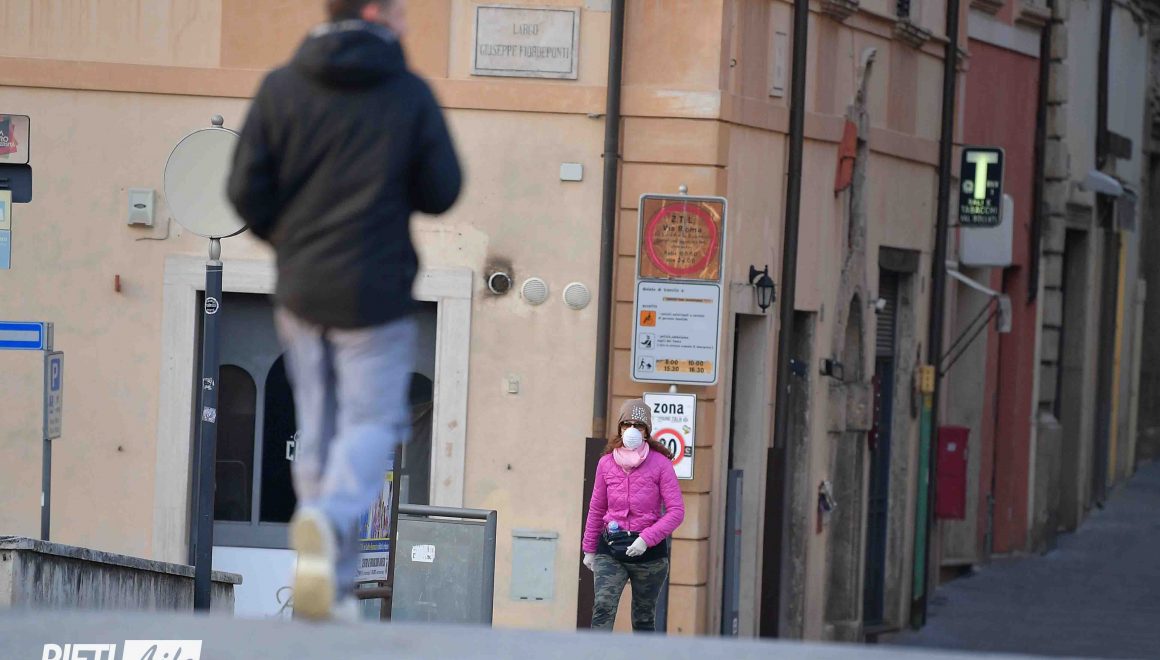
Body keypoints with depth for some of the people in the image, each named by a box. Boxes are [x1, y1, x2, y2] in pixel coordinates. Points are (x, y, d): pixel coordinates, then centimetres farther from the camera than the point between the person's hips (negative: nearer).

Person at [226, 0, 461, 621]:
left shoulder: (280, 88, -1)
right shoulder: (411, 94, -7)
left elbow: (245, 190, -3)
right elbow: (442, 192, -3)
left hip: (300, 290, 3)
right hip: (376, 291, -3)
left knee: (318, 427, 12)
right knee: (372, 420, 3)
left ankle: (335, 584, 13)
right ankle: (330, 517, -28)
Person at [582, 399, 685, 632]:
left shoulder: (660, 463, -5)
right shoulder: (606, 463, 4)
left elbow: (676, 510, -8)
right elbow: (596, 509, 15)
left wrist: (646, 539, -18)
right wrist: (589, 549, 17)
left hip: (648, 550, -1)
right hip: (610, 547, 1)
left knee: (643, 619, 8)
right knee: (603, 608, -18)